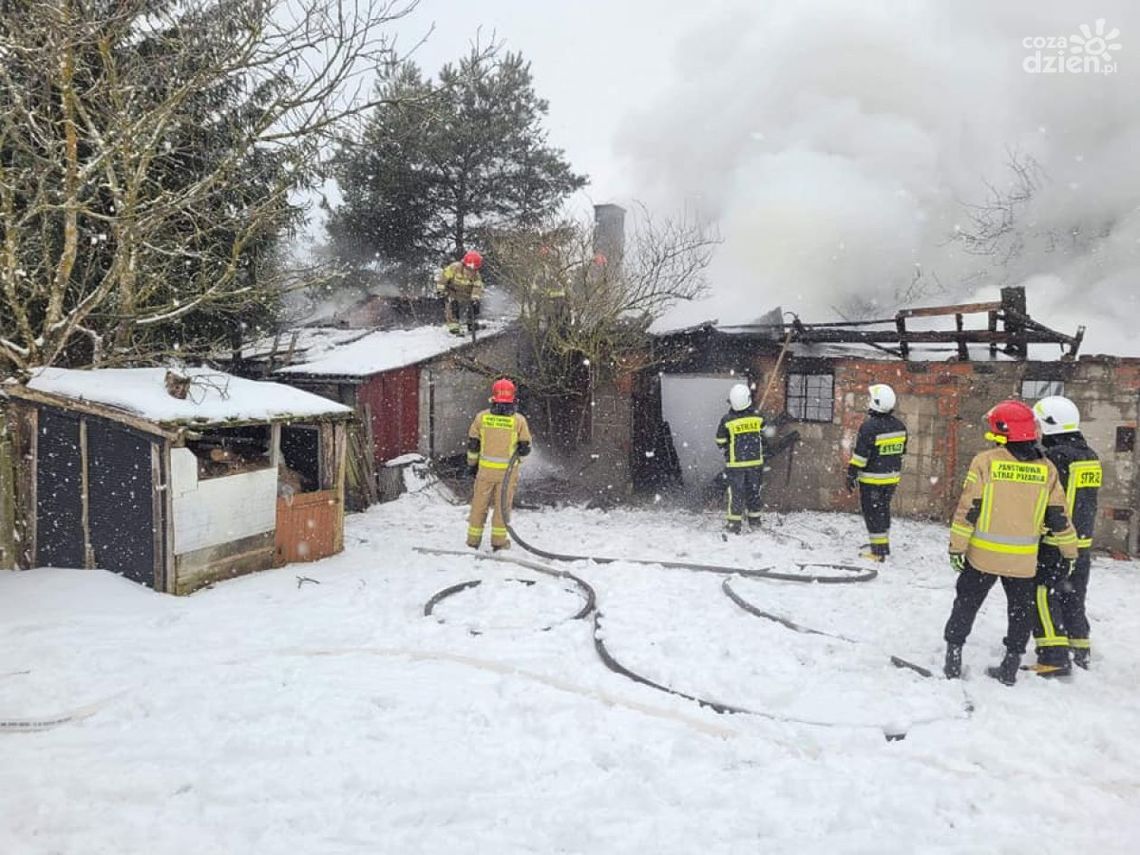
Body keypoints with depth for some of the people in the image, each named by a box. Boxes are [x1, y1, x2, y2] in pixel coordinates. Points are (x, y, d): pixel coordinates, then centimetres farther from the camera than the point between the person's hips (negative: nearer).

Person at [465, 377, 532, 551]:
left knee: (479, 504, 13)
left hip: (485, 468, 1)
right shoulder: (519, 420, -8)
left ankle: (473, 540, 21)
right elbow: (525, 448, -3)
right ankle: (498, 541, 17)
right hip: (508, 471, -1)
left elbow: (472, 444, 2)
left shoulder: (481, 416, -4)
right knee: (502, 505, 11)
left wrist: (471, 464, 15)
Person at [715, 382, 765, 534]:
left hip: (735, 463, -3)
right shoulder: (758, 417, -7)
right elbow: (762, 435, 9)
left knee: (735, 493, 5)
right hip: (756, 461, 3)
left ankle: (734, 525, 6)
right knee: (754, 491, 16)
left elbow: (721, 443, -5)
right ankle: (754, 522, 25)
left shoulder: (727, 420, -15)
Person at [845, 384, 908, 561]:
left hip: (872, 479, -7)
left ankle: (879, 552, 2)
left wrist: (851, 475, -10)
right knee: (883, 509, 20)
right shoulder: (899, 426, 3)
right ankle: (883, 544, 33)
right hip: (892, 477, 7)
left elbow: (860, 455, -19)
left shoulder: (869, 427, -20)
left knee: (872, 513, 1)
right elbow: (901, 452, 12)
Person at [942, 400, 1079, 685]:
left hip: (983, 554, -2)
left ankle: (953, 661, 13)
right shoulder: (1046, 469, 0)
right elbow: (1058, 517, 4)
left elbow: (968, 509, -12)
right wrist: (1070, 552, 16)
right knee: (1020, 610, 17)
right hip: (1024, 559, 2)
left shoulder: (985, 461, -11)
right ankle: (1010, 667, 22)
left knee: (966, 604, 11)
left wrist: (957, 546, -5)